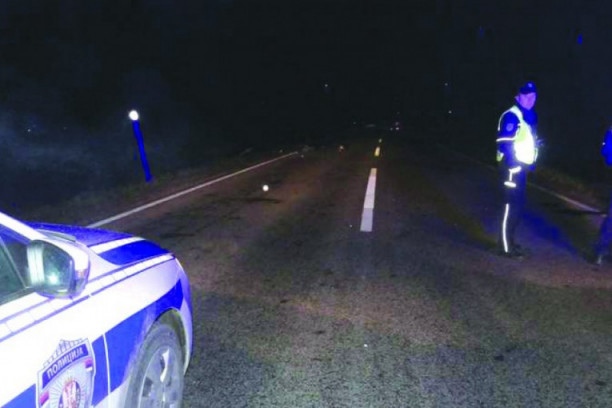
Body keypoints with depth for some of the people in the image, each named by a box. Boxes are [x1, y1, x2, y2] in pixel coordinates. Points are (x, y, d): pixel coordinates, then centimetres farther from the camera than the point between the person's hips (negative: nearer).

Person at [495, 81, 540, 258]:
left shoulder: (530, 116, 14)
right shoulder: (511, 116, -17)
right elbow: (504, 144, -23)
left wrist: (530, 161, 14)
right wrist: (514, 164, -23)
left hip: (521, 166, 10)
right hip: (511, 167, -10)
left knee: (518, 204, 16)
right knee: (511, 205, -7)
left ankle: (508, 239, 28)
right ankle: (505, 245, 0)